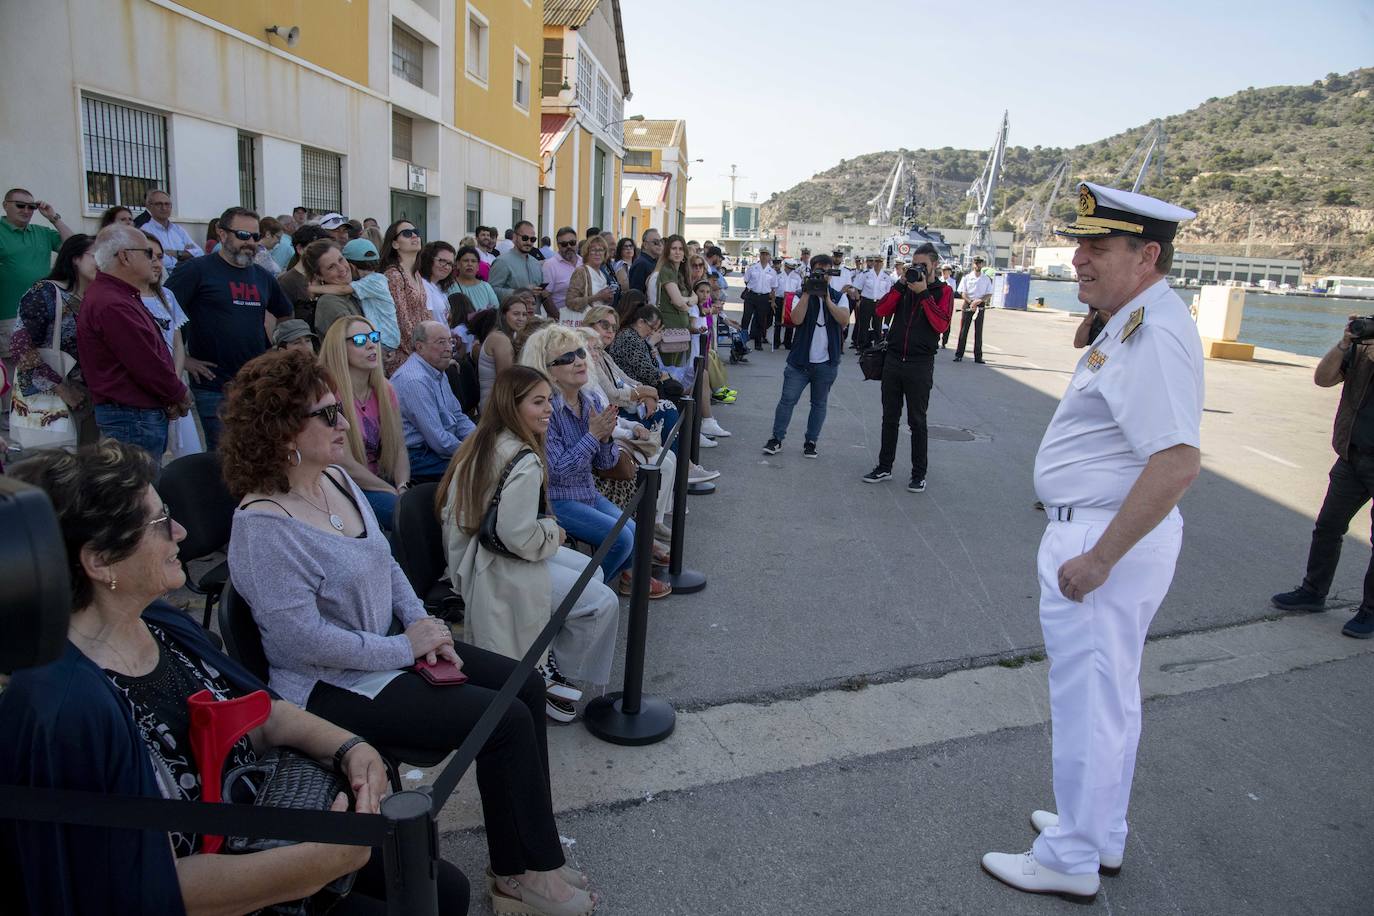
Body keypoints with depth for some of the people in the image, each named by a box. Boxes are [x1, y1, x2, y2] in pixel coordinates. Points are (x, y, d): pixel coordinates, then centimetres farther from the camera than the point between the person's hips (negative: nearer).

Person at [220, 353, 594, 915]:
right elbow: (305, 640, -26)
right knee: (507, 721, -15)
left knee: (526, 686, 1)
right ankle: (527, 870, 6)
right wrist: (407, 648, -18)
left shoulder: (336, 478, 4)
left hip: (392, 647, 9)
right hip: (332, 687, -9)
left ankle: (528, 842, 16)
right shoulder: (263, 525, -23)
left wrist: (423, 625, -1)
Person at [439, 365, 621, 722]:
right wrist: (554, 531, -8)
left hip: (475, 556, 10)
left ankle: (549, 662, 23)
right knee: (603, 602, -11)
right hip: (500, 571, -10)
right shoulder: (525, 461, -24)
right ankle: (550, 678, 7)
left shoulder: (481, 442, 6)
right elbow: (519, 536, -29)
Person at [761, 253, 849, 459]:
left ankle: (810, 442, 18)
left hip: (827, 363, 1)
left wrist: (827, 298, -18)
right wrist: (807, 293, -17)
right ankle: (777, 439, 8)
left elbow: (844, 321, -13)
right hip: (801, 359, -1)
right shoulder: (802, 295, 3)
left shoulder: (839, 297, 5)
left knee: (819, 403, 9)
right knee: (787, 399, -2)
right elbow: (796, 319, -15)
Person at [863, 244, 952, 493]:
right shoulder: (905, 287, 10)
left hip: (920, 364, -3)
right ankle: (884, 467, 20)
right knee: (889, 418, 10)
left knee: (917, 421, 3)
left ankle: (919, 474, 12)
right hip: (893, 360, 4)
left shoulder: (943, 291, 1)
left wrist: (923, 293, -16)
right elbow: (880, 312, -2)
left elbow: (941, 323, -16)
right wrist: (900, 285, -9)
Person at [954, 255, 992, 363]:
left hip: (980, 306, 1)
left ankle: (978, 356, 5)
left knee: (978, 332, 2)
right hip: (967, 305, -1)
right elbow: (962, 293, -2)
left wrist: (979, 301, -14)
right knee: (963, 330, -2)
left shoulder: (986, 279, 8)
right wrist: (971, 302, -16)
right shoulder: (967, 277, 3)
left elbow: (989, 294, 3)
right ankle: (959, 355, 2)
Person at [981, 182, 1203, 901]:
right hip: (1103, 532, 11)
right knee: (1109, 698, 21)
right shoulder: (1132, 324, 12)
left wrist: (1097, 559, -26)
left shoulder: (1154, 333, -22)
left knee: (1087, 703, 3)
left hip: (1106, 539, -11)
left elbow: (1177, 461, -30)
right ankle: (1101, 835, 39)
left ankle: (1071, 860, 21)